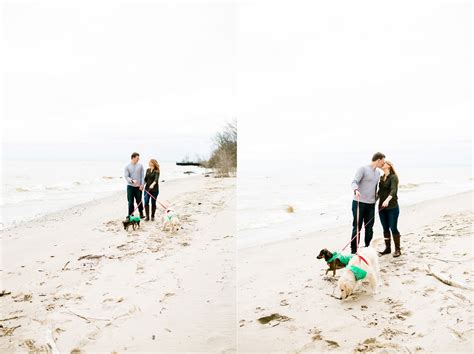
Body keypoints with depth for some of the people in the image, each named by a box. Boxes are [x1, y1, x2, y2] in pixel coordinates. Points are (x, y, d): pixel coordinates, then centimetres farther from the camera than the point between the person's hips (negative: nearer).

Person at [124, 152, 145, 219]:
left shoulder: (140, 165, 3)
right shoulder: (127, 166, -2)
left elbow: (142, 176, 4)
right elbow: (126, 177, -6)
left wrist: (142, 184, -5)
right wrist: (132, 181, -23)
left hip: (138, 187, 1)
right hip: (130, 186, -1)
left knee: (139, 201, 8)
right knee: (130, 201, 2)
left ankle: (141, 213, 22)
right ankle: (130, 214, 11)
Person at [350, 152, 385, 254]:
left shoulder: (378, 173, 15)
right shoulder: (363, 169, -7)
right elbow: (354, 182, -16)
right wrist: (356, 190, -37)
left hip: (371, 204, 7)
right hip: (359, 202, -7)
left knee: (369, 227, 9)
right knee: (357, 227, -3)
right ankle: (353, 250, 3)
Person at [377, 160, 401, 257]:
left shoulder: (393, 177, -9)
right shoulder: (381, 178, 12)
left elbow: (393, 190, -25)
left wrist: (387, 200, -39)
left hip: (392, 207, -6)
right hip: (382, 207, 6)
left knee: (393, 228, -3)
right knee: (385, 228, 10)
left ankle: (397, 250, 7)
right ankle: (387, 248, 19)